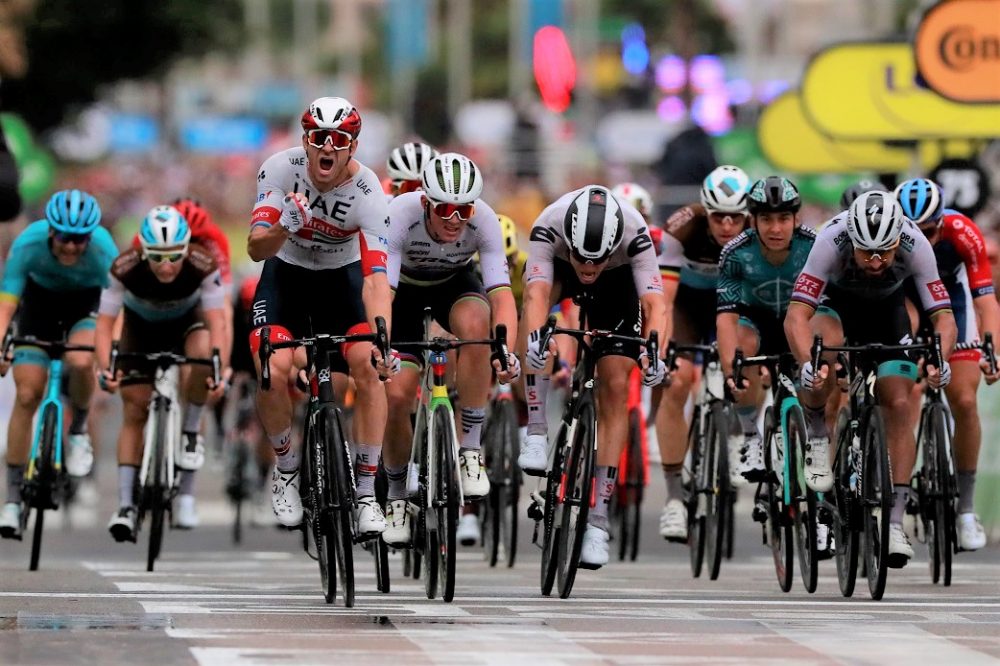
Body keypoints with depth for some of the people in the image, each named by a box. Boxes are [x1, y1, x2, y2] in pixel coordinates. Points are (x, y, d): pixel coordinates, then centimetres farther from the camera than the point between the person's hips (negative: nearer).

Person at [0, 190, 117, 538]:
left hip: (86, 301, -1)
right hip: (40, 298, 1)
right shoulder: (29, 244, -33)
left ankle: (78, 431, -2)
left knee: (80, 361, -33)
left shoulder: (102, 248, -34)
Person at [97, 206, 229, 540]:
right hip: (141, 326, 1)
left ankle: (190, 432, -12)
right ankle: (126, 505, -8)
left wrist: (221, 370, -55)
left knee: (204, 355, -35)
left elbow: (217, 322, -40)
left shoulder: (203, 266, -35)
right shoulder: (125, 269, -34)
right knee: (134, 411, -9)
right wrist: (105, 367, -51)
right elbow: (105, 322, -34)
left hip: (187, 321, -1)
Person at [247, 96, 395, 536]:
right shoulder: (281, 169, -24)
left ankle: (365, 492, -10)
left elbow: (376, 276, -35)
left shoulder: (367, 193, -27)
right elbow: (256, 249, -27)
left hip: (341, 277, 0)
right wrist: (285, 227, -50)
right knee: (275, 372, -22)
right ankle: (286, 470, 6)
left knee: (368, 366, -22)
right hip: (285, 273, 0)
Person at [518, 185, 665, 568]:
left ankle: (597, 519, -5)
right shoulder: (548, 226, -39)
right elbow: (536, 293, -50)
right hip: (560, 271, 0)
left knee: (615, 388, -12)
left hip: (617, 282, 0)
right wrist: (534, 338, -69)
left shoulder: (634, 233, -38)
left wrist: (654, 350, -63)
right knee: (538, 293, -35)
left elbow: (654, 303, -45)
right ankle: (536, 434, -30)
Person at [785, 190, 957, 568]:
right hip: (836, 303, -1)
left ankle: (895, 521, -7)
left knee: (898, 405, -13)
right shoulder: (832, 240, -38)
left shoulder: (915, 246, -34)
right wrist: (807, 363, -58)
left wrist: (939, 359, -51)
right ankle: (817, 436, -11)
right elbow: (797, 315, -41)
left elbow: (944, 317, -31)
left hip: (887, 310, 1)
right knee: (825, 346, -36)